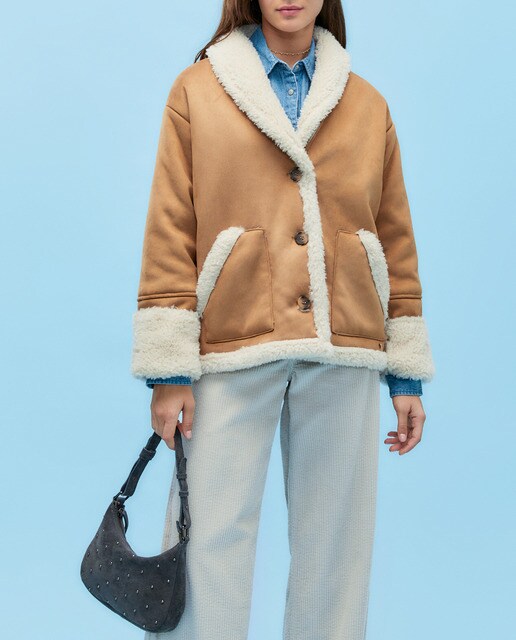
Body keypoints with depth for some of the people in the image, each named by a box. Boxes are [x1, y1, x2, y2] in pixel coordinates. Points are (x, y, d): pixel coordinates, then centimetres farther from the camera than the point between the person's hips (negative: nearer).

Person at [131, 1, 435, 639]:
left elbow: (396, 242, 14)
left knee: (335, 547, 5)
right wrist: (168, 369, -5)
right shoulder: (197, 90, 7)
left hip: (345, 354, 3)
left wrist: (407, 372, 9)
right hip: (233, 351, -2)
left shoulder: (368, 105, 14)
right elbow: (169, 235, 2)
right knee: (209, 541, -5)